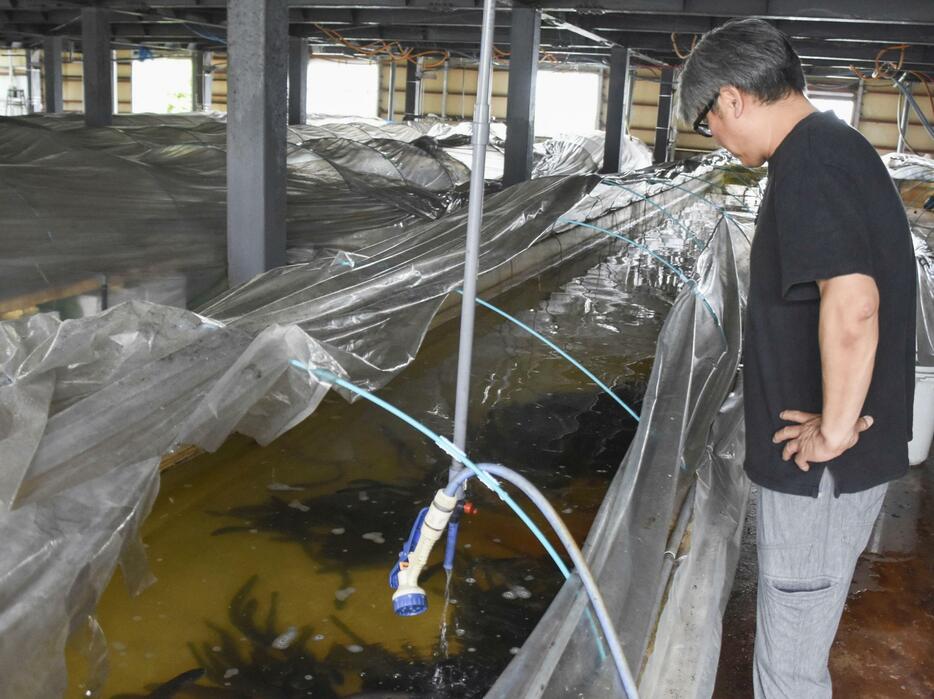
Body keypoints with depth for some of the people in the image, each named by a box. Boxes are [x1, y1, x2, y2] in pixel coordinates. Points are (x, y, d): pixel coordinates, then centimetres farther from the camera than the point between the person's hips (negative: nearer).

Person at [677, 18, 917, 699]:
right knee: (798, 632, 25)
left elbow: (852, 304, -34)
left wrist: (833, 429, -22)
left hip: (821, 462, -10)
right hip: (834, 454, 10)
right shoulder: (839, 147, 11)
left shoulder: (809, 162, -21)